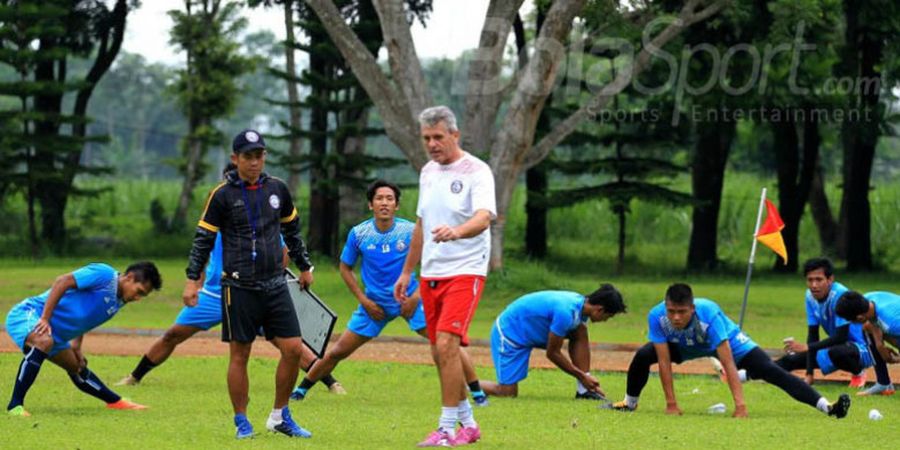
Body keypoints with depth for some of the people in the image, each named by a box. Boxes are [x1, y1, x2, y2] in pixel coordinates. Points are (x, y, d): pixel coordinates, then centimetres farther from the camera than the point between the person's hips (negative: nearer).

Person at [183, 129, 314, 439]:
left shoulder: (277, 189, 9)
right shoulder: (222, 195, -4)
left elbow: (292, 231, 22)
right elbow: (203, 239, -1)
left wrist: (305, 267, 28)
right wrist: (192, 279, -8)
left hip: (275, 285, 4)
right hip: (239, 288, -4)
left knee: (293, 349, -2)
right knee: (239, 355, 0)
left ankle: (280, 417, 12)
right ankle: (242, 422, 10)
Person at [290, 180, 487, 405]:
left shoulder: (411, 231, -11)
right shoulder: (358, 233, -8)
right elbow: (345, 268, 6)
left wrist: (416, 297, -10)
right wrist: (363, 300, -2)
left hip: (409, 300, -1)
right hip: (374, 303, 1)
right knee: (339, 351, 2)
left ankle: (477, 392, -2)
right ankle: (302, 389, 20)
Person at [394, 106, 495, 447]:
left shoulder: (475, 171, -10)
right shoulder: (428, 172, 12)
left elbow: (484, 217, -26)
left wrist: (456, 231, -46)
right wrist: (407, 272, 23)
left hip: (465, 272, -7)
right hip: (430, 275, 7)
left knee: (446, 345, -18)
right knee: (440, 354, 8)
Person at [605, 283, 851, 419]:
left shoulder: (708, 314, -42)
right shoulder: (657, 317, -34)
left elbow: (728, 364, -43)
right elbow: (664, 361, -28)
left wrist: (740, 405, -47)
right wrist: (671, 404, -29)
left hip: (728, 341, -3)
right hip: (685, 345, 3)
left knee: (770, 371, -20)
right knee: (642, 356, -18)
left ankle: (826, 406, -25)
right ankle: (629, 403, 11)